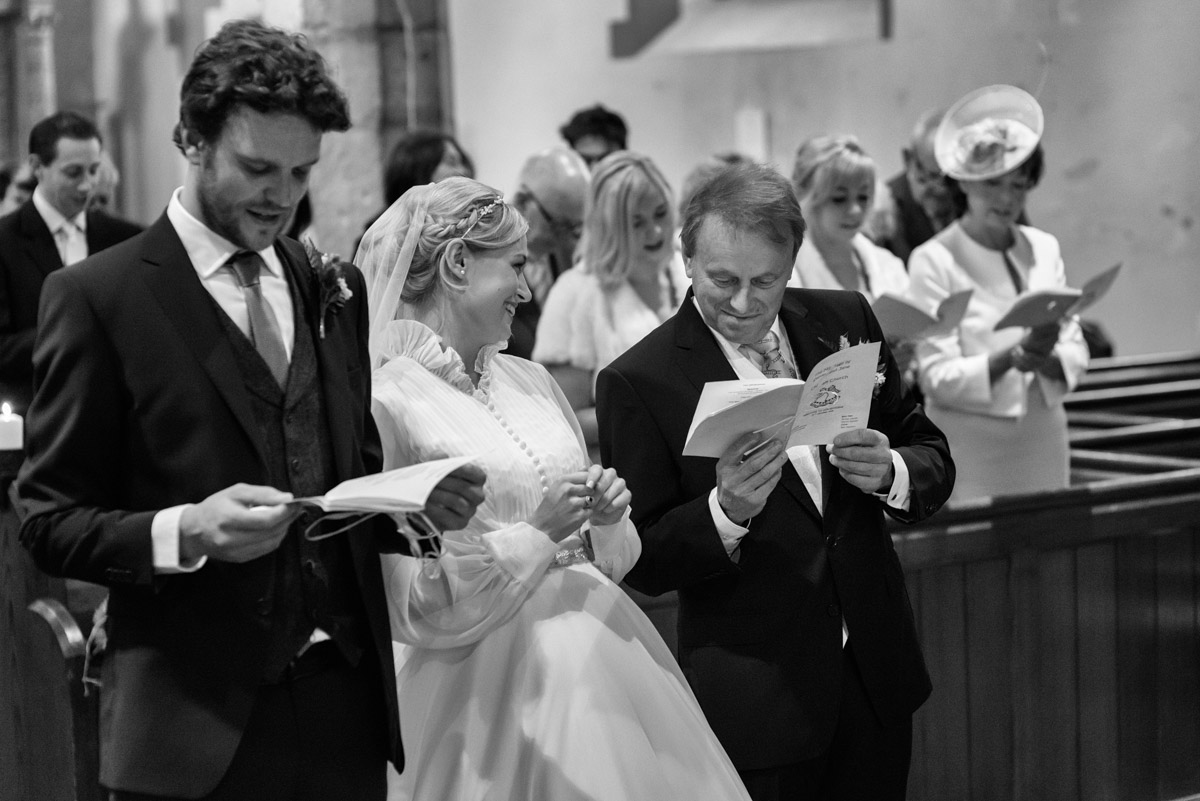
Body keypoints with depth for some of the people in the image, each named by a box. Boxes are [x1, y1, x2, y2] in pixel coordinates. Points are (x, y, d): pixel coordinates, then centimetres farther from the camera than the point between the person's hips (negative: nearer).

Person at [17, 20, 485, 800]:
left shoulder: (336, 290, 11)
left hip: (346, 707, 5)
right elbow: (52, 523, -5)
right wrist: (185, 532, -21)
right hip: (197, 724, -4)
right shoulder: (99, 295, -5)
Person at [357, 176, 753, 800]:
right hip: (499, 684, -6)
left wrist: (605, 518, -4)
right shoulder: (386, 404, -11)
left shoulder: (529, 380, 10)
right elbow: (411, 609, -12)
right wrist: (538, 535, -14)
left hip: (608, 652, 6)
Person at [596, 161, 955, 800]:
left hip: (875, 671, 4)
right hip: (754, 694, -4)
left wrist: (889, 472, -14)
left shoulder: (845, 319, 2)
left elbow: (933, 459, 8)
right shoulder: (637, 382, -11)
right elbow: (640, 563, -9)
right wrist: (726, 512, -26)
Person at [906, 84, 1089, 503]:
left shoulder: (1044, 248, 9)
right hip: (970, 449, -4)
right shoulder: (933, 260, -6)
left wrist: (1045, 359, -16)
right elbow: (937, 377, -10)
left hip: (1043, 441, 4)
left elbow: (1076, 357, 6)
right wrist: (1011, 358, -24)